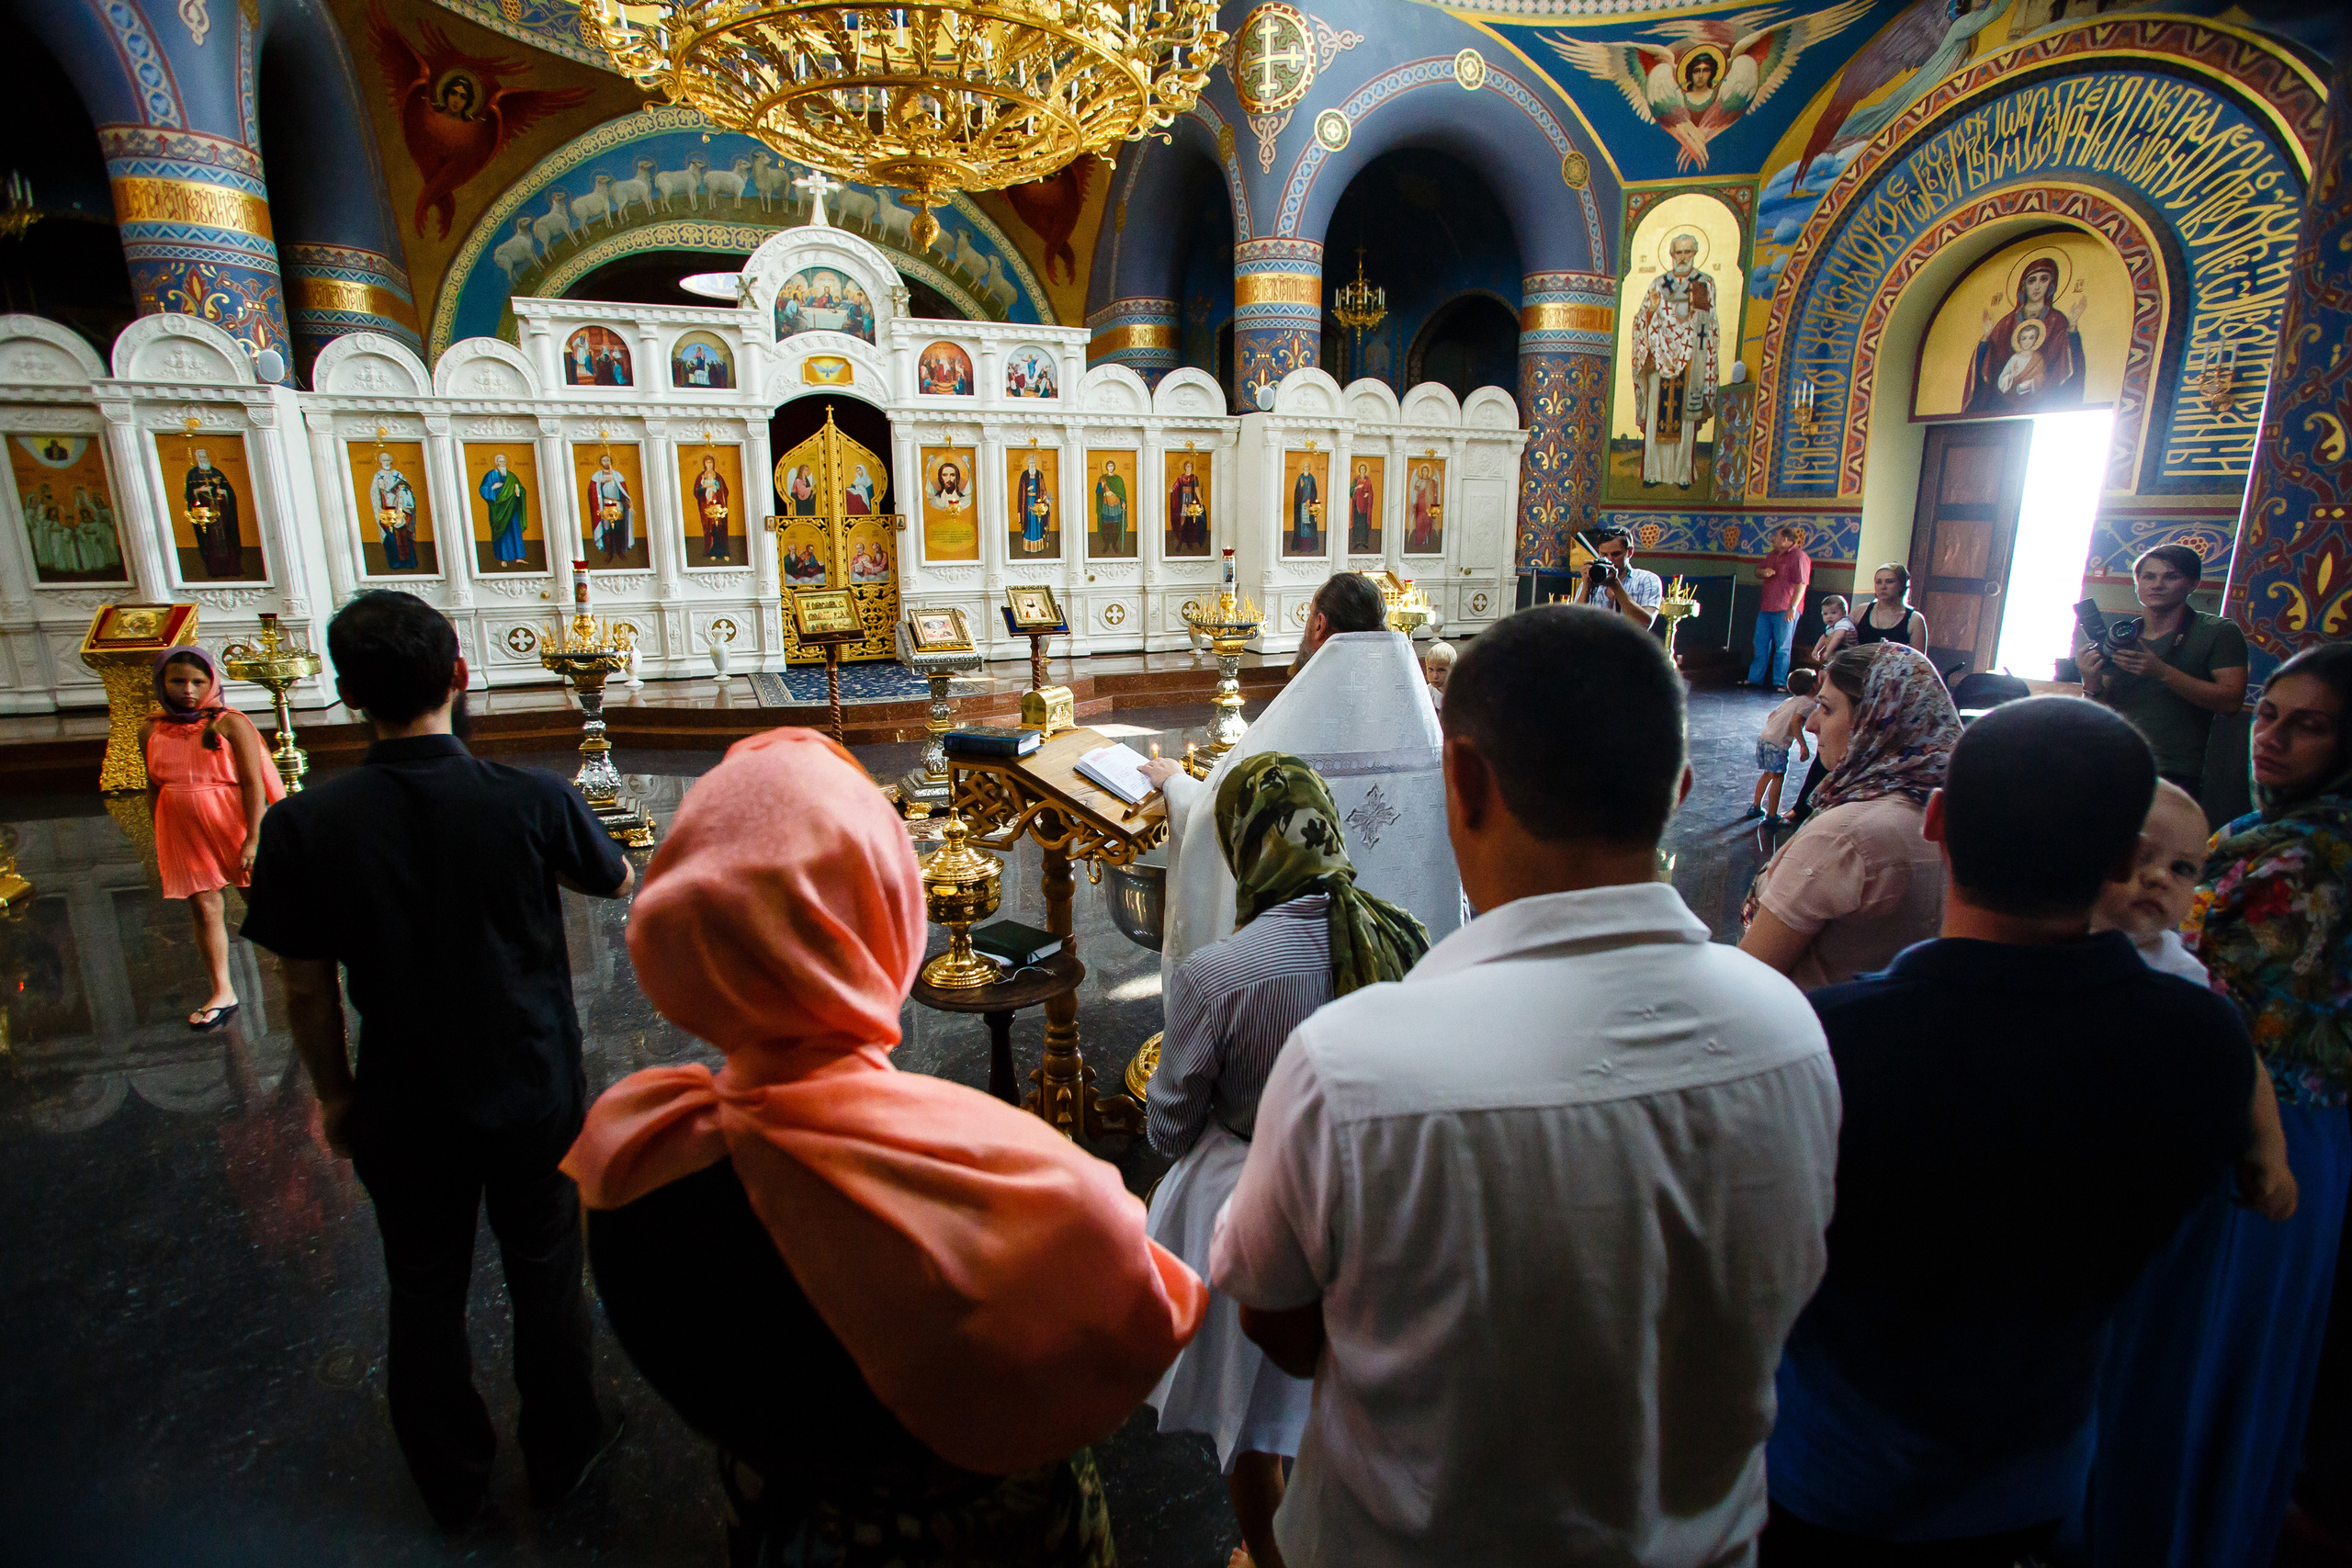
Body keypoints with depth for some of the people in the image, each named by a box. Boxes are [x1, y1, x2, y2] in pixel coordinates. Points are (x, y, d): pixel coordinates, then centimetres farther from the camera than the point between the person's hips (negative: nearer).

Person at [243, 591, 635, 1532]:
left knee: (425, 1294, 22)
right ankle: (561, 1457, 39)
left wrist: (334, 1093, 10)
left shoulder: (302, 827, -16)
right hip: (534, 1097, -1)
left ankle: (452, 1486, 42)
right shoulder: (534, 801, -20)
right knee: (545, 1278, 20)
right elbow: (617, 882, 0)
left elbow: (308, 992, -6)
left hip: (404, 1111, 1)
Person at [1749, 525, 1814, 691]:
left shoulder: (1799, 557, -9)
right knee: (1761, 644, 10)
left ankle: (1779, 683, -2)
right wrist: (1763, 572, 2)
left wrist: (1793, 607, -21)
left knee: (1782, 647, -5)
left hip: (1785, 610, -8)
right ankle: (1755, 678, 17)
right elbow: (1757, 571, 27)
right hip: (1766, 609, 8)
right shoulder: (1772, 556, 17)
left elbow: (1801, 584, -15)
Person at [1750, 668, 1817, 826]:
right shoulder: (1809, 703, -2)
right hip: (1778, 743, -8)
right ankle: (1772, 816, 5)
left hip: (1763, 736, 8)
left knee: (1767, 774, 22)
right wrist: (1803, 746, -16)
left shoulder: (1791, 701, 22)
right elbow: (1795, 721, -17)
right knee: (1778, 777, 1)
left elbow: (1771, 716, 23)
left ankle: (1756, 807, 29)